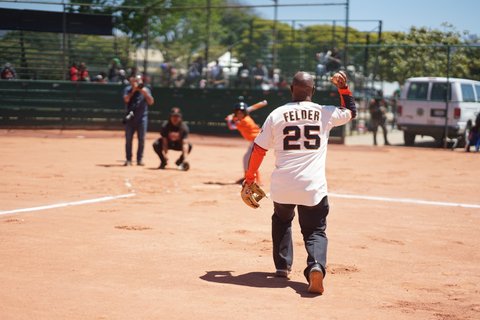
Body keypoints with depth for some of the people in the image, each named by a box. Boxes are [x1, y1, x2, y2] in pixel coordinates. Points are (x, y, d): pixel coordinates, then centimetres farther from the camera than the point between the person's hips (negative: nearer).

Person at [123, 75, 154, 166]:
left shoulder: (146, 90, 5)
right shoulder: (128, 89, 3)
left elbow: (151, 102, -5)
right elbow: (126, 99, -13)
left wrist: (145, 93, -17)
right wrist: (133, 91, -18)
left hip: (142, 117, 1)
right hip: (130, 117, 0)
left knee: (141, 139, 0)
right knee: (128, 139, 0)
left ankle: (140, 159, 8)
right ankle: (128, 159, 6)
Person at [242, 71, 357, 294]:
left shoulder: (277, 115, 2)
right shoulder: (325, 113, 3)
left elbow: (259, 149, 5)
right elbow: (351, 111, 24)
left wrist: (249, 178, 15)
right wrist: (343, 87, 19)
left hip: (282, 186, 1)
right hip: (313, 187, -1)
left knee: (281, 221, 29)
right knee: (315, 231, 8)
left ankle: (282, 265, 21)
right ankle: (316, 266, -20)